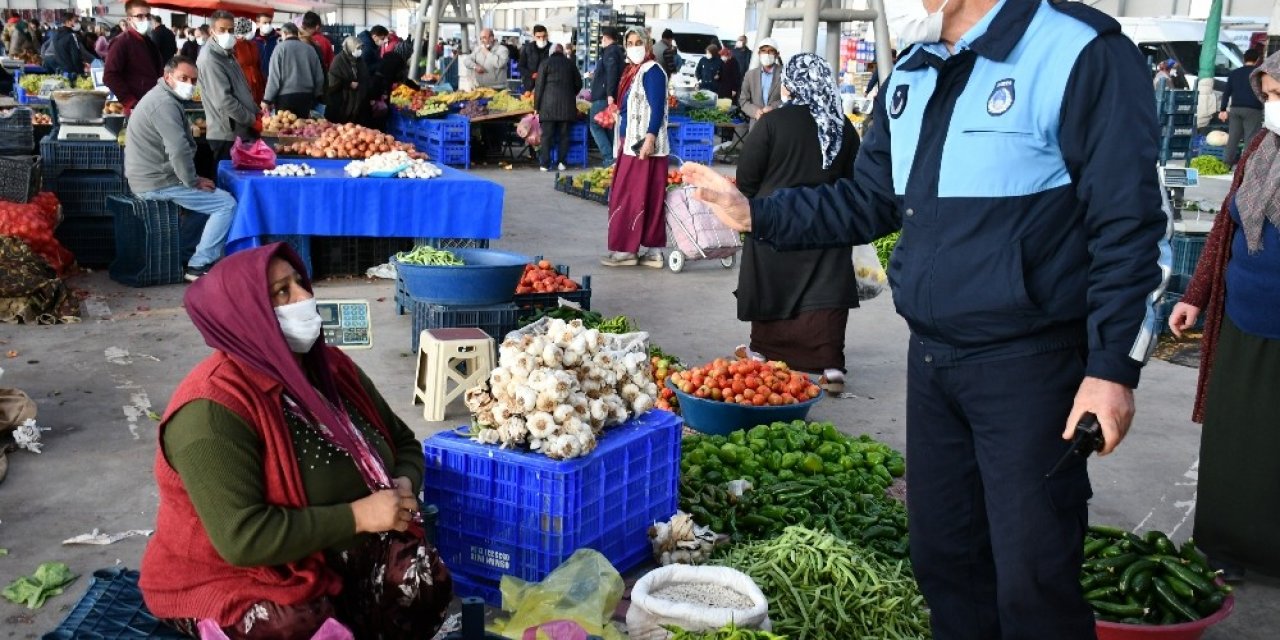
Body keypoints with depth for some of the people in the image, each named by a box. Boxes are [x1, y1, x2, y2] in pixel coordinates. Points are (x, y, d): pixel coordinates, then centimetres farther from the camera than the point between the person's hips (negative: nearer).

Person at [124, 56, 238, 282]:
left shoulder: (161, 97, 17)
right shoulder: (165, 103, -18)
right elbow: (179, 151, -28)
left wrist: (193, 178, 10)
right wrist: (193, 181, -14)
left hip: (151, 178, 11)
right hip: (157, 184, -11)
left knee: (215, 195, 25)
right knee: (227, 204, -10)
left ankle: (207, 256, 24)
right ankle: (200, 266, -7)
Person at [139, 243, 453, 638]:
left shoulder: (330, 367, 3)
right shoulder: (213, 409, -22)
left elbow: (403, 443, 14)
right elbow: (241, 537, -30)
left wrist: (404, 486, -9)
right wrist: (357, 516, -25)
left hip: (332, 556, 6)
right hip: (232, 581, -6)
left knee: (423, 577, -22)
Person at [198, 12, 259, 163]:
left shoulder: (226, 54, 14)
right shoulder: (210, 59, -16)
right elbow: (224, 101, -23)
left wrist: (257, 112, 10)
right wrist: (251, 119, -15)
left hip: (239, 130, 9)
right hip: (227, 134, -9)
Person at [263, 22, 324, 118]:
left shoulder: (280, 47, -4)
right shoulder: (310, 48, 7)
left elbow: (274, 76, -8)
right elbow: (319, 75, 11)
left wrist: (267, 99, -3)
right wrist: (316, 97, 23)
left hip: (285, 96, -4)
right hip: (306, 96, 4)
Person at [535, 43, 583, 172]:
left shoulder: (545, 63, 2)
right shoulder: (570, 63, 10)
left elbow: (539, 86, -1)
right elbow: (578, 83, 17)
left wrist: (536, 106, 2)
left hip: (549, 104, -2)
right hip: (567, 104, 2)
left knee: (547, 134, 0)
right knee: (564, 134, 7)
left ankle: (545, 163, -2)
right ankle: (561, 162, 3)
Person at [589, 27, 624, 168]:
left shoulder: (610, 51, -10)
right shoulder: (620, 51, 20)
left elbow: (612, 72, -23)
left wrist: (610, 94, -29)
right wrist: (596, 76, 42)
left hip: (604, 97, -9)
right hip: (611, 96, 9)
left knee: (595, 125, -7)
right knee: (609, 128, 12)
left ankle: (609, 157, -18)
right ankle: (614, 158, 10)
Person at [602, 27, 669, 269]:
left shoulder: (652, 71, -10)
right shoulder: (632, 70, 17)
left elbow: (657, 107, -18)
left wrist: (650, 138, -26)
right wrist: (621, 141, 19)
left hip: (643, 144, -9)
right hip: (631, 143, 9)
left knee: (633, 196, -6)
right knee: (647, 198, 9)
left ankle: (626, 249, -1)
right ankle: (653, 251, 12)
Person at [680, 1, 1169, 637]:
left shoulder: (1083, 57, -14)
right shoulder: (910, 77, 10)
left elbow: (1128, 228, -14)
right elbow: (867, 200, 16)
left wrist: (1113, 367, -17)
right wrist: (755, 214, 7)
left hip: (1029, 365, -7)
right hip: (931, 357, 7)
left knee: (1033, 582, 0)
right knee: (940, 553, 18)